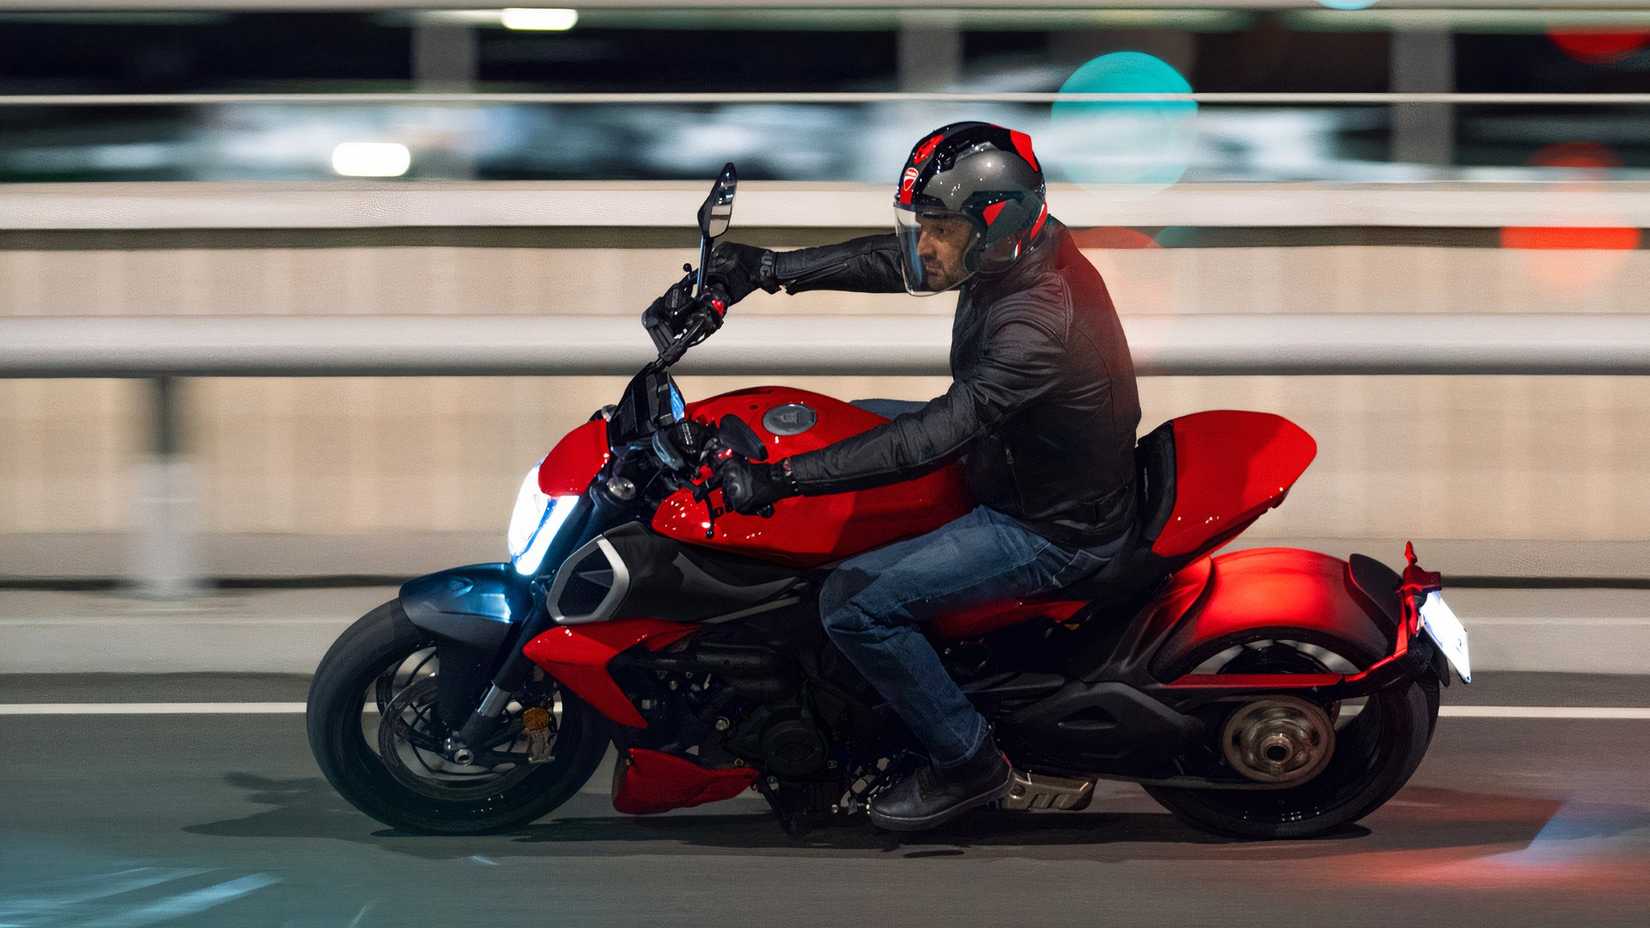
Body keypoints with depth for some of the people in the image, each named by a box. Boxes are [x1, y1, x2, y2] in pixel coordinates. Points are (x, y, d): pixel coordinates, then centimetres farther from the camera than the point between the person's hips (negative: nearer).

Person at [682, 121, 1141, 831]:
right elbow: (888, 261, 6)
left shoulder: (1038, 322, -35)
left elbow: (933, 436, -39)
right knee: (859, 421, 22)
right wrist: (769, 269, -3)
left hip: (1050, 532, -10)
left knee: (854, 605, -18)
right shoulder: (1020, 251, -8)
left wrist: (778, 479, -40)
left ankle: (967, 764, 1)